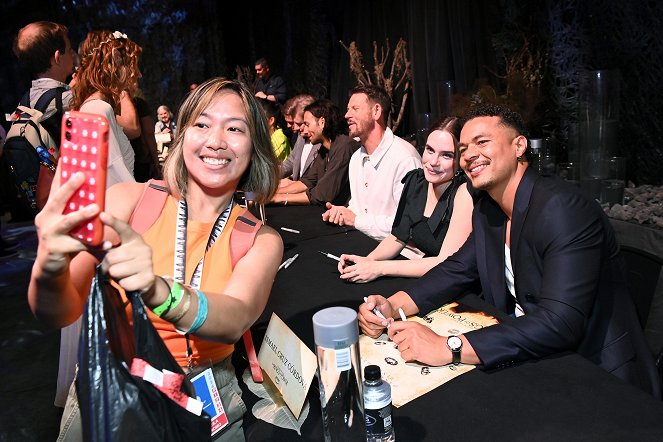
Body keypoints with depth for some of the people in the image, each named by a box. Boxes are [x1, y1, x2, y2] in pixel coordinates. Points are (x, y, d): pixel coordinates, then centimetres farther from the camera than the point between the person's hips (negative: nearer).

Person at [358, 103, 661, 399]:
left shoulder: (564, 208, -24)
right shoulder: (487, 211, 2)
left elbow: (560, 323, -32)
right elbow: (457, 271, 4)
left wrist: (448, 348, -36)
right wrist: (391, 306, -14)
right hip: (528, 358, 6)